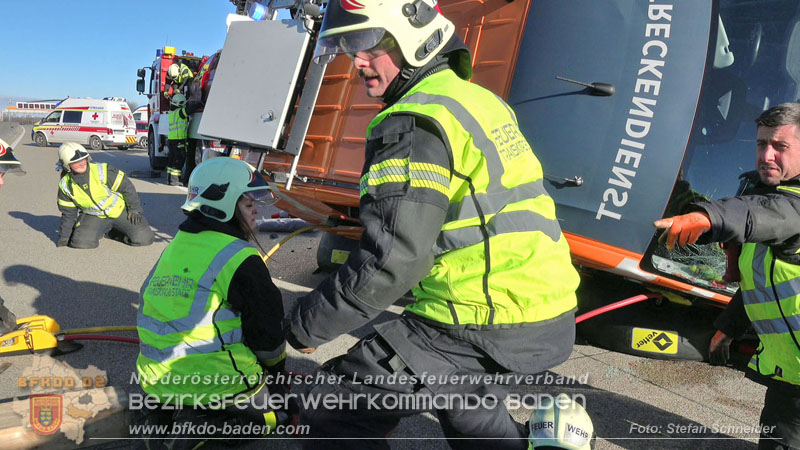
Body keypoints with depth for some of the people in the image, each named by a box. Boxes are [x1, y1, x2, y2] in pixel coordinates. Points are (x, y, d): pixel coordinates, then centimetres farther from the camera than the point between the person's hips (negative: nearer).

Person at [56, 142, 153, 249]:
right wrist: (63, 237, 5)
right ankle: (97, 232, 11)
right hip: (94, 216, 2)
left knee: (145, 238, -16)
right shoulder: (65, 185, -6)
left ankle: (115, 232, 15)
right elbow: (68, 213, 5)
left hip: (120, 211, -2)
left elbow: (126, 186, -10)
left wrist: (135, 209, -8)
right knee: (81, 242, -25)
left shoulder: (103, 171, -19)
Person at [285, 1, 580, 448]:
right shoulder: (482, 99, 11)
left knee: (336, 411, -1)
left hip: (484, 324, -9)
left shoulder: (413, 123, -18)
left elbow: (392, 258, -24)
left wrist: (308, 324, -12)